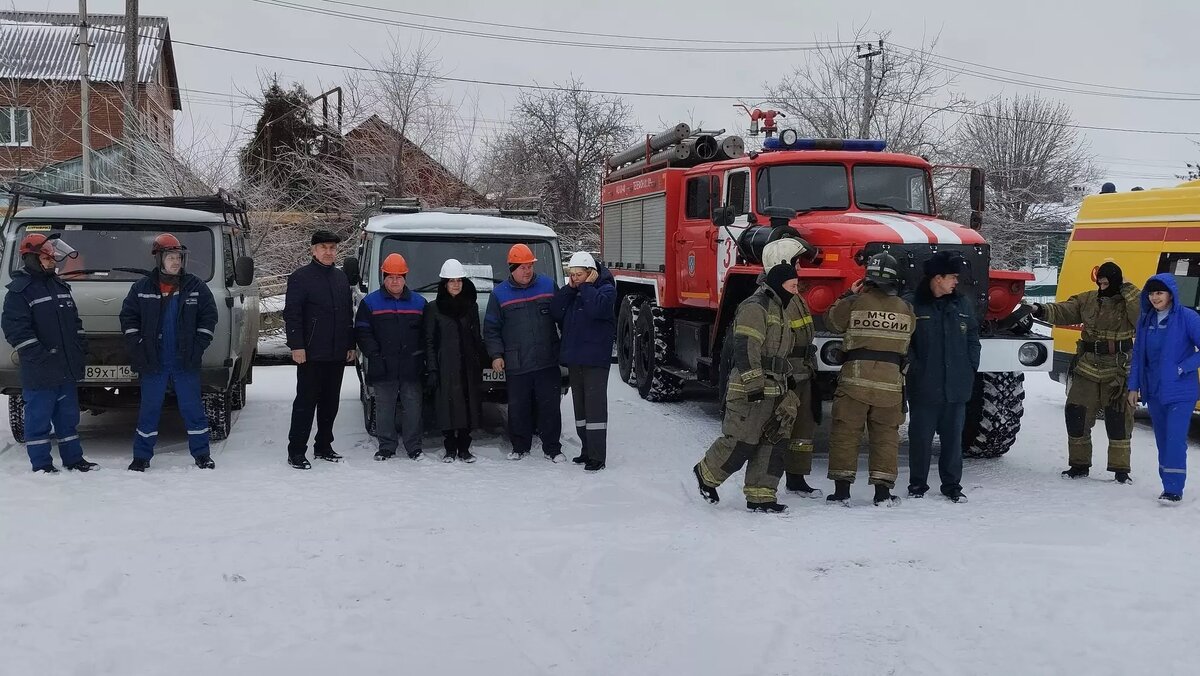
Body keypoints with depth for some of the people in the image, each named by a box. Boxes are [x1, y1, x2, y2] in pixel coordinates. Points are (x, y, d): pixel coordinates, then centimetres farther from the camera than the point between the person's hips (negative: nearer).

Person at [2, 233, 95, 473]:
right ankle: (41, 465, 8)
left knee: (68, 416, 15)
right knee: (39, 418, 1)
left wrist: (81, 349, 10)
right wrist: (40, 355, -19)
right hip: (39, 372, -7)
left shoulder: (60, 286, 15)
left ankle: (73, 458, 24)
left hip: (67, 369, 7)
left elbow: (75, 322, 21)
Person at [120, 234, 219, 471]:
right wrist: (137, 347, -3)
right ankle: (141, 456, 16)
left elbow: (208, 317, 3)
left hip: (186, 362, 0)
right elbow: (128, 317, 7)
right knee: (149, 409, 6)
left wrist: (198, 346, -5)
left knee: (192, 407, 5)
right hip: (153, 362, 0)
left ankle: (201, 454, 14)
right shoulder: (142, 288, 3)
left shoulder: (195, 286, 2)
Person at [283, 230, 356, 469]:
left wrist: (350, 345, 14)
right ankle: (296, 452, 2)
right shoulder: (300, 277, -4)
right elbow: (291, 314, -9)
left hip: (337, 354, 6)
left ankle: (323, 447, 22)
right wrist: (297, 346, -16)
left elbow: (349, 314, 20)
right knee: (306, 402, -3)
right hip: (311, 354, -6)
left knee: (330, 402, 11)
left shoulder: (341, 277, 15)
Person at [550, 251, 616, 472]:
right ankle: (587, 450, 22)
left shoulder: (606, 289, -5)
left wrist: (587, 286, -12)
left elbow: (597, 308, -25)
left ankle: (598, 456, -7)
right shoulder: (571, 291, 14)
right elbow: (555, 313, 1)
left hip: (595, 359, -7)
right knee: (580, 406, 13)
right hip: (574, 358, 7)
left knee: (595, 406, -9)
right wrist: (570, 288, -3)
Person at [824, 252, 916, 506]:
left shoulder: (855, 303, -4)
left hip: (856, 378, -2)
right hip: (891, 380, 2)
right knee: (886, 435, 10)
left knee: (844, 433, 5)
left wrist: (848, 295, 21)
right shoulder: (906, 309, 6)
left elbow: (831, 321, 11)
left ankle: (842, 489, 3)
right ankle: (883, 491, 9)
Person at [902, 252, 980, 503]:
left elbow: (973, 339, 15)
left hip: (956, 387, 4)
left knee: (953, 437, 10)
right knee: (920, 437, 5)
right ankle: (917, 485, 17)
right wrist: (909, 369, -13)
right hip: (923, 387, -4)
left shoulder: (962, 304, 9)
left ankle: (952, 485, 20)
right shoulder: (910, 304, -6)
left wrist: (971, 369, 6)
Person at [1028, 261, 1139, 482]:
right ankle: (1079, 464, 19)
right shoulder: (1087, 300, 6)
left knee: (1118, 419, 0)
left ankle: (1120, 469, 11)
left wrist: (1128, 291, -21)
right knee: (1077, 415, 5)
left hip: (1118, 373, -4)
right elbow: (1062, 312, 1)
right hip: (1087, 371, 4)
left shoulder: (1129, 302, -5)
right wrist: (1041, 310, -17)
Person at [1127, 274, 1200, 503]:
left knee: (1175, 439, -11)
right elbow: (1138, 354, 11)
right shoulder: (1145, 319, 7)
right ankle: (1169, 485, 21)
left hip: (1180, 393, -6)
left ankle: (1173, 489, -8)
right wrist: (1133, 387, 9)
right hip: (1153, 393, 6)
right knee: (1162, 440, 12)